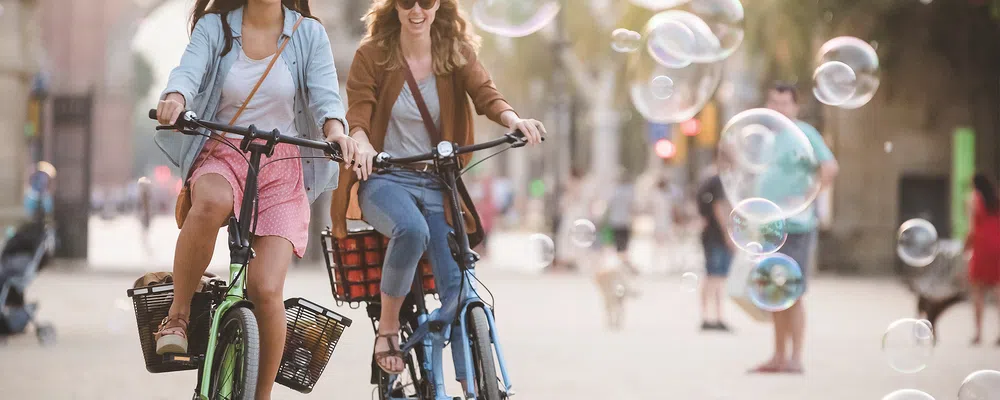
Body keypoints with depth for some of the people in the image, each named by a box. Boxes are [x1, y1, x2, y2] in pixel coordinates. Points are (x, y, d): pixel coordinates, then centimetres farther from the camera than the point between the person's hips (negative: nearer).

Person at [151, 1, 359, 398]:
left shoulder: (308, 34, 3)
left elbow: (324, 92, -9)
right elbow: (189, 70, -16)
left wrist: (335, 129, -33)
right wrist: (175, 98, -40)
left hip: (283, 170, 0)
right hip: (223, 158, 0)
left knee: (265, 289, -17)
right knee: (211, 202, -39)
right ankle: (177, 316, -20)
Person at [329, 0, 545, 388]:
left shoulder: (458, 53, 5)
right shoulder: (372, 55, -2)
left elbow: (485, 94, -10)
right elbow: (358, 114, -10)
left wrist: (513, 120, -32)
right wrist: (363, 145, -34)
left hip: (437, 185, 3)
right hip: (385, 180, -3)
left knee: (458, 284, -11)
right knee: (412, 228, -36)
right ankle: (388, 327, -16)